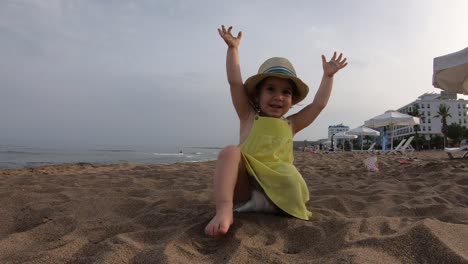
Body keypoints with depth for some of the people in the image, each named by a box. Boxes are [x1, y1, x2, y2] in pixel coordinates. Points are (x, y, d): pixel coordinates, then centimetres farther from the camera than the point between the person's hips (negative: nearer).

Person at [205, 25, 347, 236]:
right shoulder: (249, 117, 9)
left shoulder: (290, 125, 16)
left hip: (277, 187, 2)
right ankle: (224, 210, -41)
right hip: (243, 185, -1)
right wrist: (233, 48, 2)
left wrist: (328, 76, 18)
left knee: (292, 181, -33)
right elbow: (235, 83, 2)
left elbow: (318, 104, 16)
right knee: (230, 152, -31)